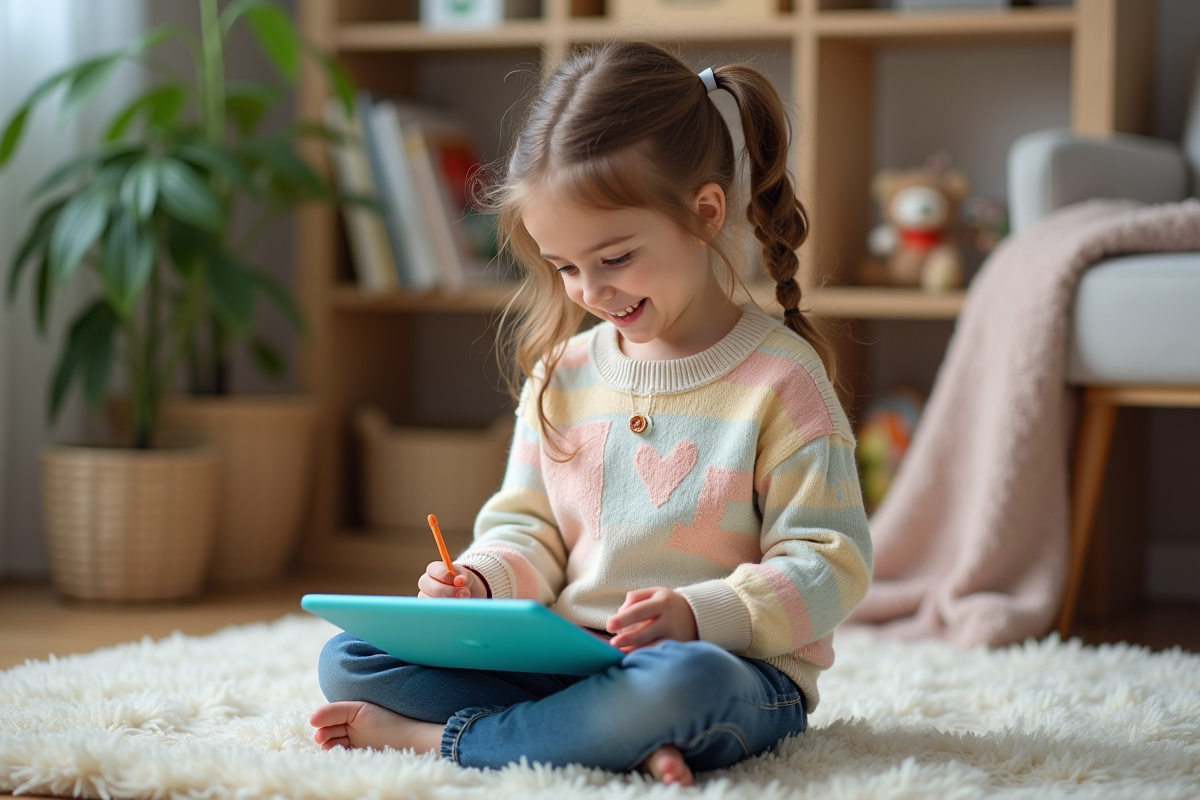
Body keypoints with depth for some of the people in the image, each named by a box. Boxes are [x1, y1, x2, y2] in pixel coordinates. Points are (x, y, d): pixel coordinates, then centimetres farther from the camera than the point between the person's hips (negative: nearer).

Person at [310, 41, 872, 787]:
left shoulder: (780, 379, -6)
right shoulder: (562, 373, 10)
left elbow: (830, 564, -9)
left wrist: (700, 614, -25)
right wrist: (481, 581, -7)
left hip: (731, 666, -5)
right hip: (567, 661, 6)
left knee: (683, 682, -43)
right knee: (348, 662, -11)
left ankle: (445, 739, -22)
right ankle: (625, 740, -24)